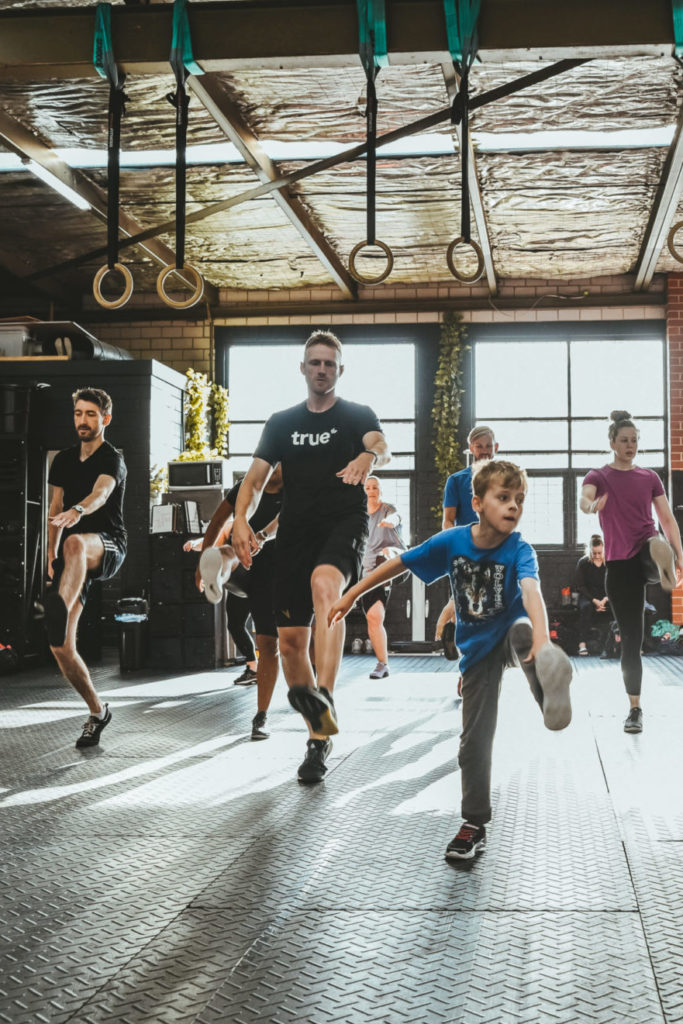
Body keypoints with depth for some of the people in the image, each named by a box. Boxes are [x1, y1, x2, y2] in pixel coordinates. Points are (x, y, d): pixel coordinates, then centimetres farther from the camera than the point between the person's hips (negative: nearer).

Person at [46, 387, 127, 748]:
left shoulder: (112, 459, -6)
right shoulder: (64, 460, 14)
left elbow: (101, 493, -27)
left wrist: (78, 511, -48)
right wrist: (51, 555, 11)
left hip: (108, 545, -6)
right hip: (76, 557, 6)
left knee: (75, 542, -45)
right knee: (61, 649, -3)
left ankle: (58, 615, -65)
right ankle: (97, 711, 15)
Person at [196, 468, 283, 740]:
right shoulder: (245, 489, 5)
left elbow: (281, 522, -28)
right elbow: (217, 523, 11)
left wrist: (261, 537, -50)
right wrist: (202, 562, 5)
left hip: (269, 573, -2)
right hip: (241, 568, 2)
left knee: (268, 644, -4)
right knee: (227, 554, -34)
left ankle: (260, 718, 3)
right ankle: (216, 582, -68)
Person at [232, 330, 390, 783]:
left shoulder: (357, 415, 8)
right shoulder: (282, 423, 17)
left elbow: (383, 446, -14)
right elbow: (256, 478, 12)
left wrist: (369, 456, -40)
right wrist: (241, 519, -8)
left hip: (345, 523, -4)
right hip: (296, 529, 4)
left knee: (324, 583, -37)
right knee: (290, 639, -1)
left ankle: (325, 699, -49)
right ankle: (319, 736, 17)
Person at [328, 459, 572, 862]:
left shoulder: (519, 550, -23)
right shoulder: (452, 541, -13)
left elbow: (531, 591, -43)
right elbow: (399, 563, 0)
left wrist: (541, 638, -62)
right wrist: (352, 596, 3)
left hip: (511, 632, -3)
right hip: (478, 649, 3)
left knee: (522, 631, -41)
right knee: (475, 738, 4)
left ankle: (551, 690, -72)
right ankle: (475, 826, 18)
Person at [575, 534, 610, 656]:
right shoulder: (583, 563, 0)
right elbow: (580, 586, -3)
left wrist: (605, 600, -16)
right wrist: (594, 600, -17)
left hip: (605, 597, 1)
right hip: (587, 596, -1)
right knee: (586, 607, -35)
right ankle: (582, 643, -40)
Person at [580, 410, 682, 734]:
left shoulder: (650, 478, 11)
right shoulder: (598, 477, 4)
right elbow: (584, 500, -18)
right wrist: (593, 506, -42)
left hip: (646, 553, 1)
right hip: (620, 563, -1)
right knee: (630, 637, 0)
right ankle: (635, 708, 8)